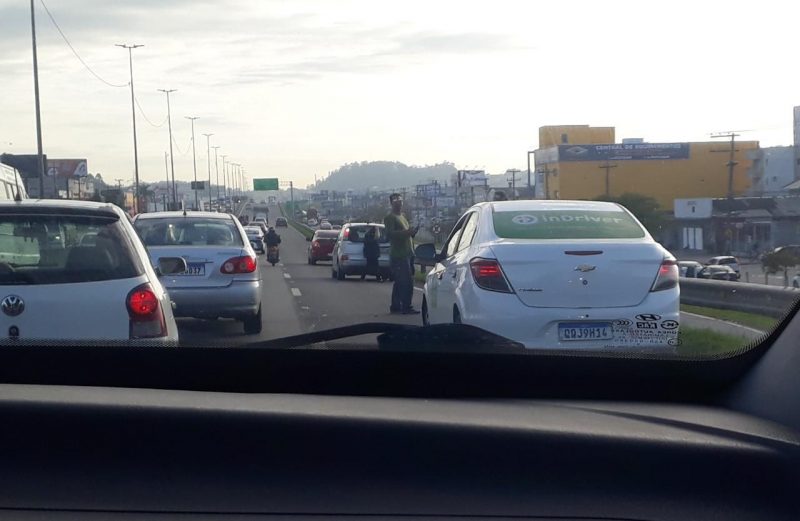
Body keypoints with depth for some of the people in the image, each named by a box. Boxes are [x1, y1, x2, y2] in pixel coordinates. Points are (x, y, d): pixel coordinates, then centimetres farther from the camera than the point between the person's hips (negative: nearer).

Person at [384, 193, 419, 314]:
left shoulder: (401, 217, 22)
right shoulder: (390, 217, -8)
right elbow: (390, 234, -20)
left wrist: (412, 232, 10)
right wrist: (407, 232, -25)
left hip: (405, 254, 10)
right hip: (398, 255, -10)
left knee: (400, 282, 13)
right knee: (407, 282, -14)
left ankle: (395, 306, 19)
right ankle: (406, 307, -13)